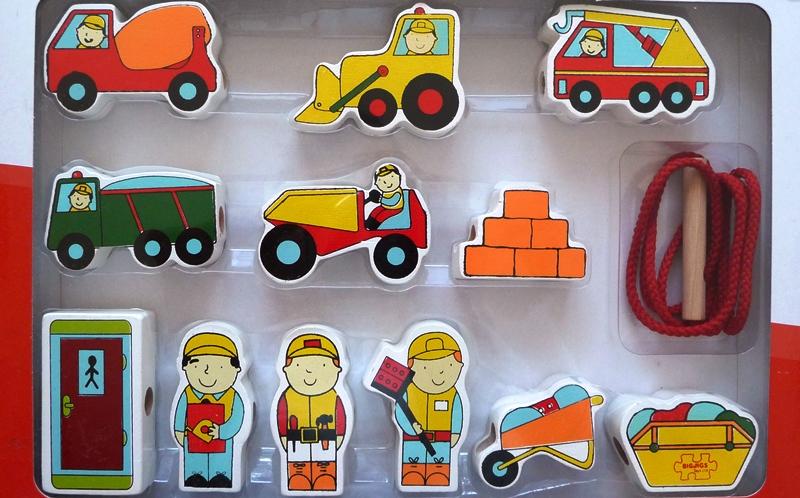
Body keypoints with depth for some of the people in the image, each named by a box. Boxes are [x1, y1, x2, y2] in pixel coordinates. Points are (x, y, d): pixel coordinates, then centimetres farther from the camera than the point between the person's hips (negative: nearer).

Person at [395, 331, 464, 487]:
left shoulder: (452, 394, -10)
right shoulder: (408, 392, -15)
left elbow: (457, 414, 2)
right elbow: (400, 413, -15)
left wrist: (455, 433, -1)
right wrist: (411, 427, -29)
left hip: (442, 442, 1)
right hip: (413, 440, -1)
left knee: (440, 473, 10)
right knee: (413, 473, 8)